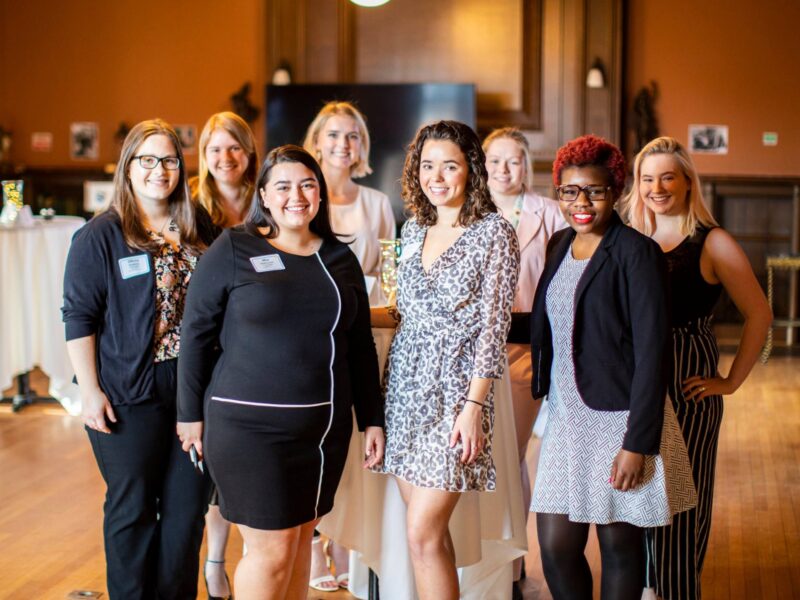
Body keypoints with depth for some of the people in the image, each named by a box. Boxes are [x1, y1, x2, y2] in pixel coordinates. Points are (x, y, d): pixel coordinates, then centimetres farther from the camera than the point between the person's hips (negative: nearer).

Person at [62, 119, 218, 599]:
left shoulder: (199, 228, 7)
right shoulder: (101, 236, -6)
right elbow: (79, 317, -7)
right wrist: (90, 391, -11)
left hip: (194, 388, 4)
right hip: (129, 395, -4)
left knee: (188, 504, 11)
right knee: (133, 507, 7)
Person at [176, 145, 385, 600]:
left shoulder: (341, 259, 8)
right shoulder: (233, 250, -5)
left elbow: (360, 345, 13)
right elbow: (197, 333, -2)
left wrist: (372, 419, 12)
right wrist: (191, 413, -2)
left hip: (324, 427, 5)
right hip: (249, 426, -4)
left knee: (301, 538, 13)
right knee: (272, 548, -2)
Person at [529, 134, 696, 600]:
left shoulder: (637, 252, -12)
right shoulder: (560, 246, 10)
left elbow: (651, 351, -15)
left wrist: (637, 443, -18)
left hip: (619, 420, -6)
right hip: (567, 417, 6)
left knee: (620, 544, 7)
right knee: (556, 548, 5)